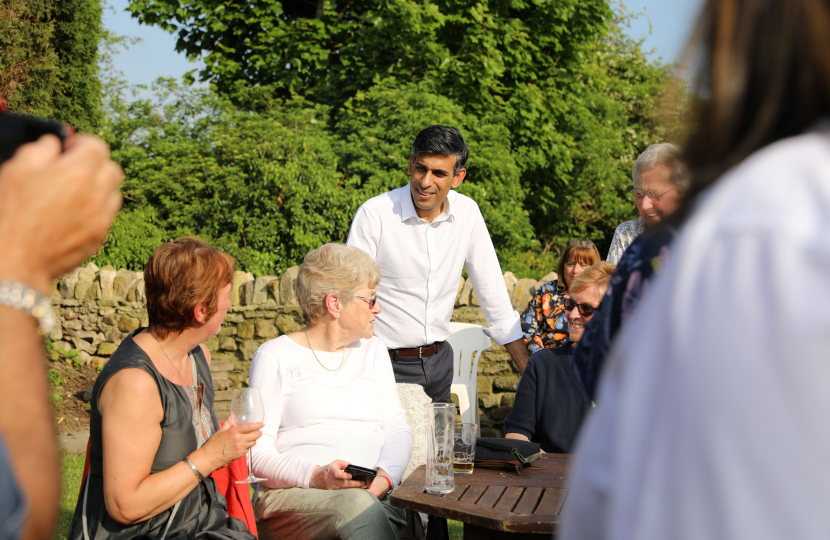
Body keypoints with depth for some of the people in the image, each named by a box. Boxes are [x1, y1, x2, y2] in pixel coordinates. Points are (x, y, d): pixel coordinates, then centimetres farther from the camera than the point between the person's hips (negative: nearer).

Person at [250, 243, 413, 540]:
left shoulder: (372, 350, 22)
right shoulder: (275, 357, 6)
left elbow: (397, 427, 13)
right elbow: (258, 451, -2)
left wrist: (384, 476, -10)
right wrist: (316, 476, -21)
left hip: (371, 492, 4)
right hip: (293, 494, -3)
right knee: (357, 506, -38)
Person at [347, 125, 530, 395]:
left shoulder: (467, 213, -1)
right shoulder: (374, 215, -15)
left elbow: (493, 292, 6)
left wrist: (530, 371, 5)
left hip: (439, 360, 4)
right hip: (387, 364, -4)